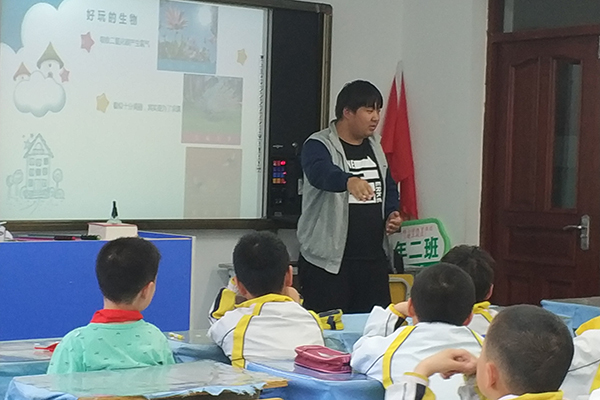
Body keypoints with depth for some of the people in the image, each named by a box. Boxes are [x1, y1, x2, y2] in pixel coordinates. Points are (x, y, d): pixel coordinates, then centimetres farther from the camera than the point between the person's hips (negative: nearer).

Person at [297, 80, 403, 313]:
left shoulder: (374, 146, 15)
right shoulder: (319, 146, -7)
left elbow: (389, 187, 27)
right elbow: (321, 172, -29)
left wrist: (392, 213, 6)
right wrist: (349, 180, -50)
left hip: (373, 258, 6)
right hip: (328, 260, -6)